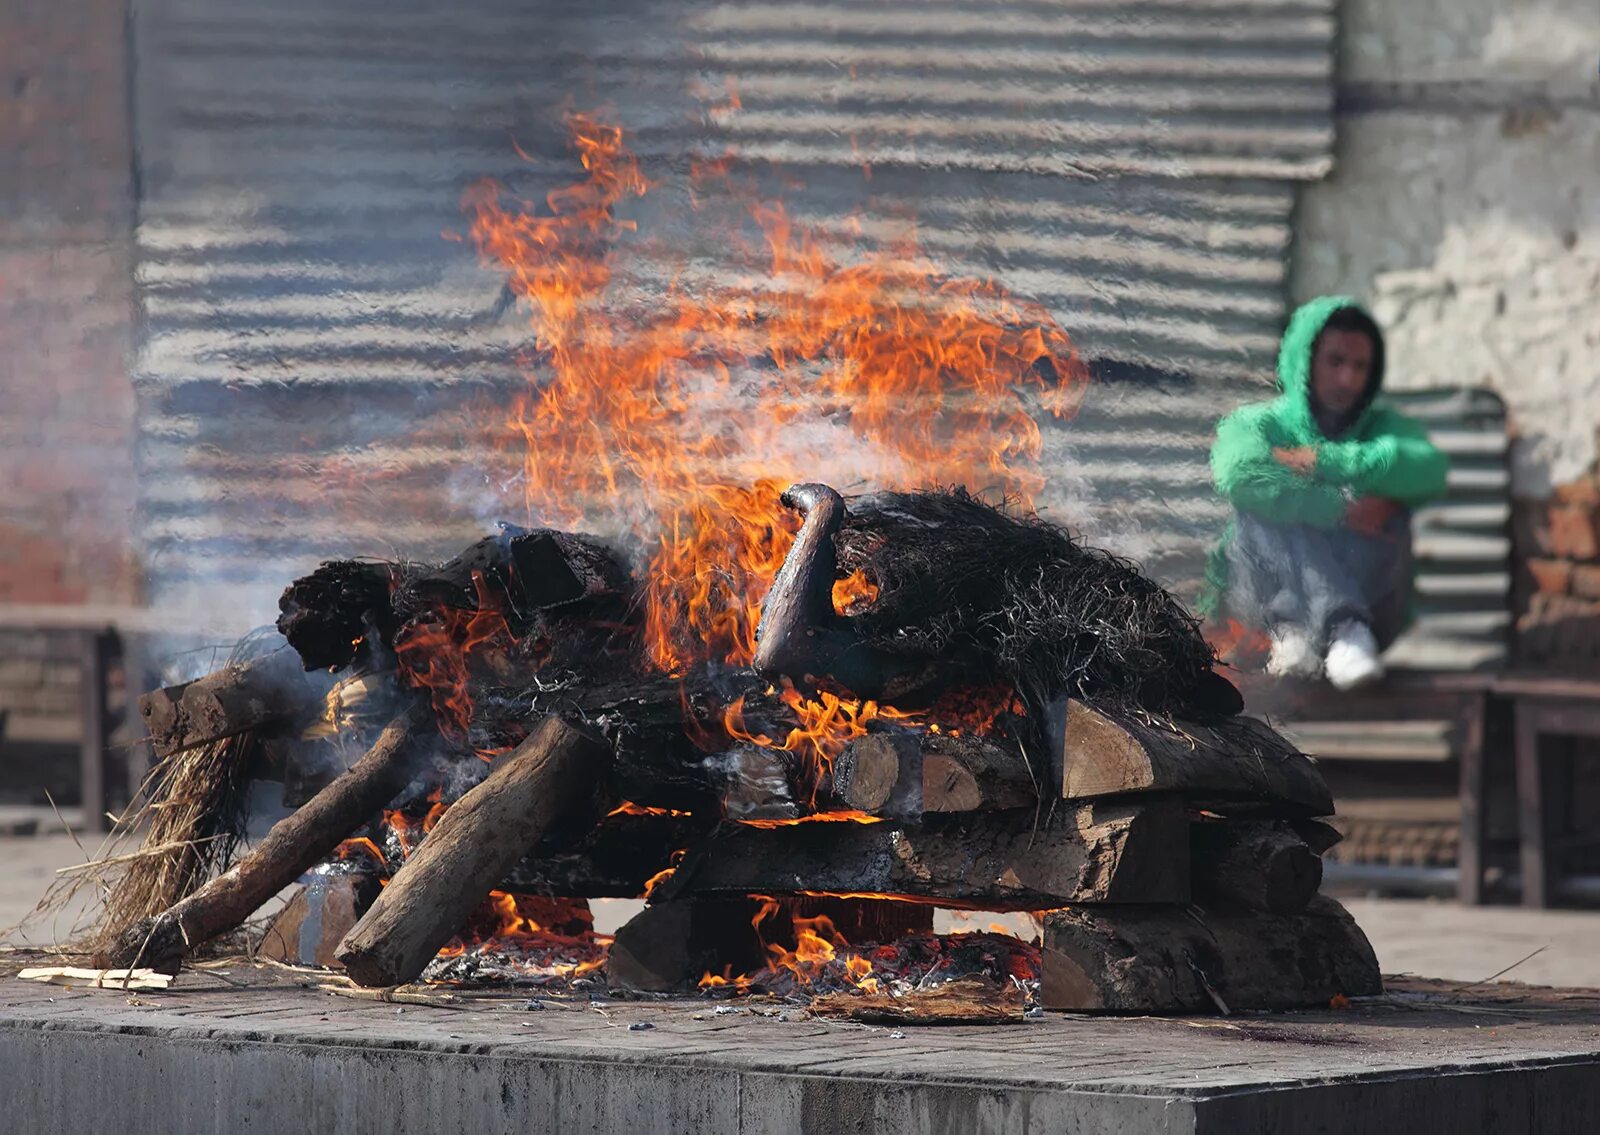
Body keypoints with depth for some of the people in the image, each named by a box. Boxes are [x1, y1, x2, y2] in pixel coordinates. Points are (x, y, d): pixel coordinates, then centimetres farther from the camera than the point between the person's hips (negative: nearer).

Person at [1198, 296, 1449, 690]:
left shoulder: (1381, 427, 15)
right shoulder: (1256, 423, 8)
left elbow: (1430, 469, -11)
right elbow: (1238, 476, -19)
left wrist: (1325, 462, -16)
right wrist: (1341, 510, -25)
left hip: (1365, 594, 2)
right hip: (1264, 593, -2)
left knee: (1388, 511, -22)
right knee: (1263, 509, -27)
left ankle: (1295, 630, -43)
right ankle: (1344, 628, -50)